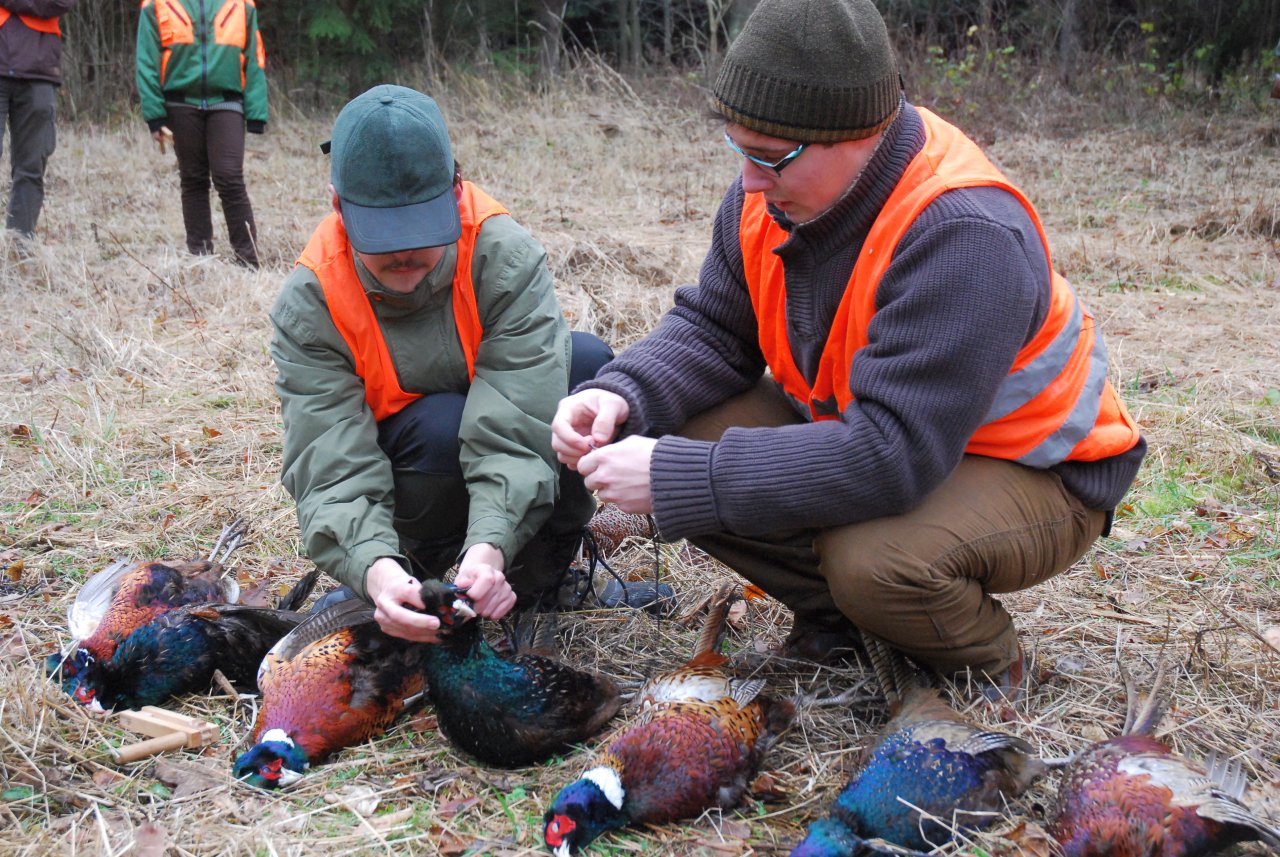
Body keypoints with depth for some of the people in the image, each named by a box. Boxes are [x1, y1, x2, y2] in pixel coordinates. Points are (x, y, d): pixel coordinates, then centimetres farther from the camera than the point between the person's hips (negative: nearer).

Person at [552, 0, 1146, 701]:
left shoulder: (968, 238, -34)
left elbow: (889, 457, -39)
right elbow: (711, 328, 1)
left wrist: (677, 477, -39)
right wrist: (620, 398, -22)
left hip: (1036, 476, -7)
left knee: (876, 558, -38)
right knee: (679, 434, -14)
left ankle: (984, 669, -1)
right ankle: (836, 621, 7)